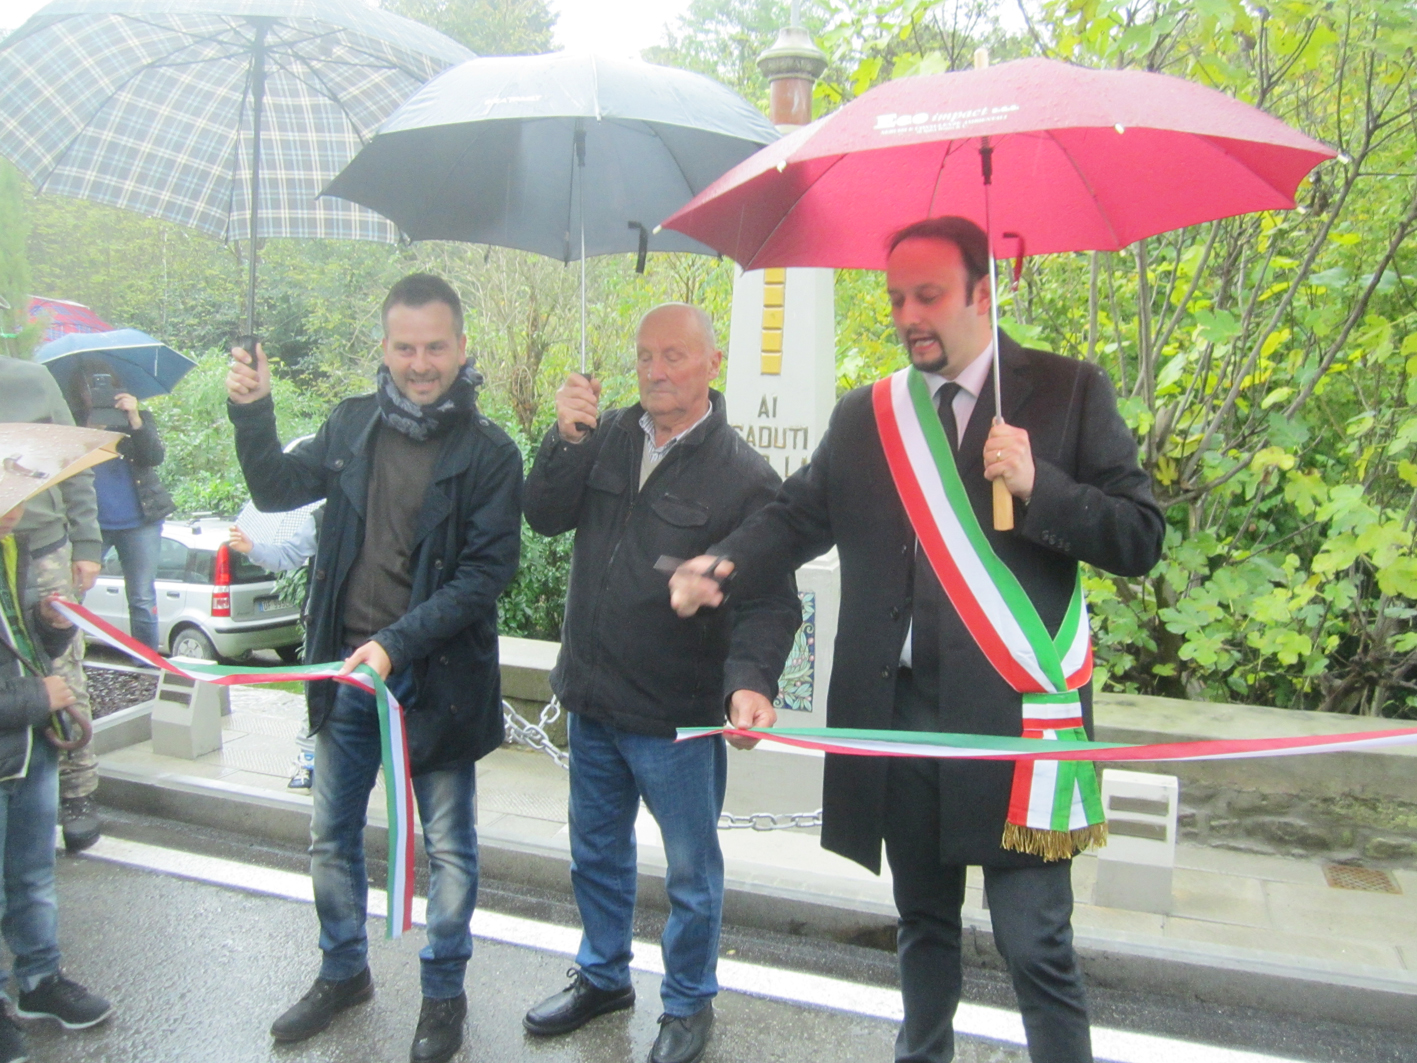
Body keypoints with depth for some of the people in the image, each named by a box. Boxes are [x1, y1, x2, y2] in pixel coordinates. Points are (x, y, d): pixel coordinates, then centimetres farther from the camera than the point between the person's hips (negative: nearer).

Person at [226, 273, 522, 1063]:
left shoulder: (489, 454, -12)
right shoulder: (356, 424, 2)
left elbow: (487, 574, -15)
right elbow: (279, 489, 11)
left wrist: (399, 642, -23)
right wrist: (253, 413, -4)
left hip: (436, 677, -4)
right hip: (345, 667, 5)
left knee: (448, 842, 11)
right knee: (333, 834, 18)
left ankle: (445, 992, 32)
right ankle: (343, 972, 41)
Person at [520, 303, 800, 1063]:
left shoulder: (743, 476, -13)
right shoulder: (608, 435, 2)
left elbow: (768, 602, -16)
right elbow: (545, 516, -4)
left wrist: (750, 681, -33)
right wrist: (568, 439, -19)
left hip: (678, 716, -5)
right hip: (591, 699, 5)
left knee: (691, 872, 12)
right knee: (596, 852, 23)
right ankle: (602, 976, 46)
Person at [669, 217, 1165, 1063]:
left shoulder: (1070, 393, -1)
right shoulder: (864, 416, 10)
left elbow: (1140, 540, -4)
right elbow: (798, 516, 10)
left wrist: (1038, 486, -20)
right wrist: (722, 566, -8)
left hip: (1012, 714, -4)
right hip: (898, 713, 4)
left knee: (1035, 943, 1)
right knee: (925, 923, 20)